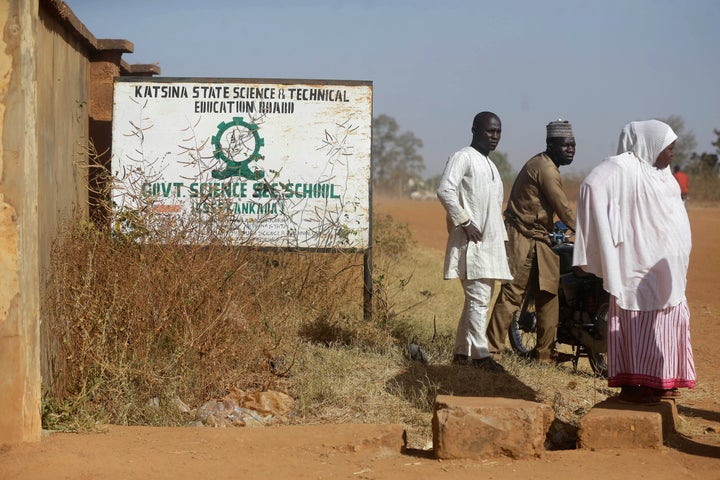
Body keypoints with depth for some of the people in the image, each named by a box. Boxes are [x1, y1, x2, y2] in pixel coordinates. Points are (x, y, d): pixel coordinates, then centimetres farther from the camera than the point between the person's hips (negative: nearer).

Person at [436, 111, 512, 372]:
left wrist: (502, 241, 19)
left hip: (490, 243, 9)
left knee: (478, 299, 11)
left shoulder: (490, 164, 22)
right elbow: (445, 190, -20)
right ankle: (481, 355, -10)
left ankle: (462, 352, 18)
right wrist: (465, 222, -21)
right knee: (478, 299, -12)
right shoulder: (463, 157, -6)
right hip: (471, 242, -9)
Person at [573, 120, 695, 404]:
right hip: (640, 264, -9)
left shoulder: (661, 172, 14)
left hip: (666, 268, 9)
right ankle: (630, 385, -1)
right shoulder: (624, 168, -14)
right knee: (638, 321, -6)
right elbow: (592, 186, -29)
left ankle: (659, 380, 22)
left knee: (667, 319, 12)